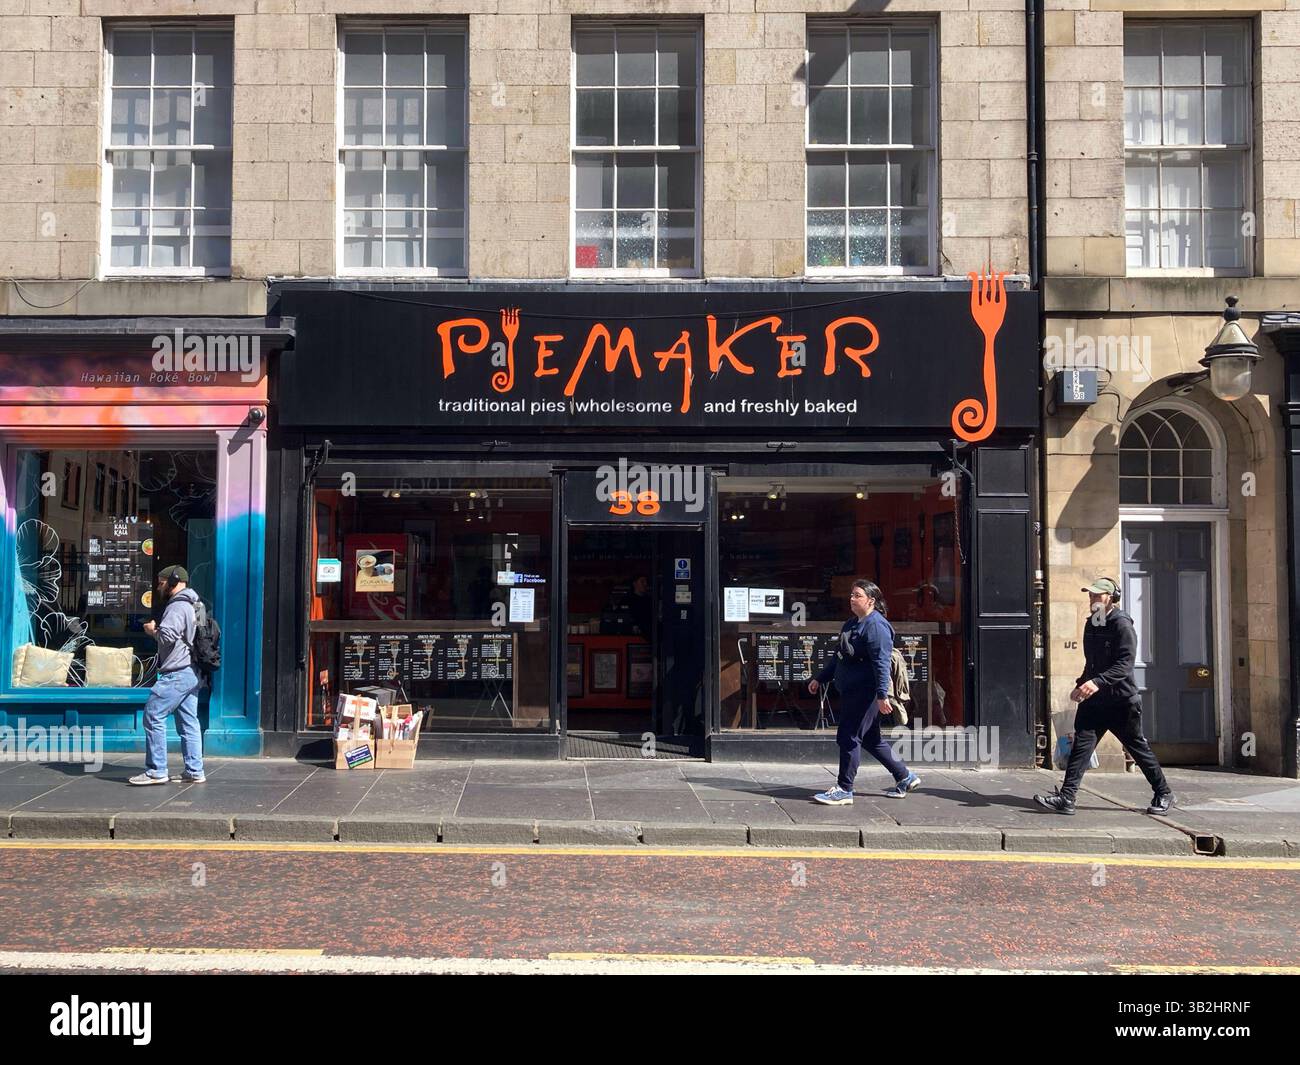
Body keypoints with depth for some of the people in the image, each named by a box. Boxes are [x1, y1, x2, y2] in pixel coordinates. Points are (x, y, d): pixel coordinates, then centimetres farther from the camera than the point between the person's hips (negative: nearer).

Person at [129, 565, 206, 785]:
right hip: (191, 673, 10)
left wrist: (152, 630, -5)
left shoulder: (177, 606, -11)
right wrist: (157, 630, 11)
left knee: (153, 716, -6)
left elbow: (167, 636, -23)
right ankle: (194, 771, 9)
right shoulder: (190, 605, 21)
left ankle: (156, 771, -5)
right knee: (189, 722, 9)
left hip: (176, 674, -10)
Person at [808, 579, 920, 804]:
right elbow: (839, 657, 26)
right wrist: (820, 678, 27)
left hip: (865, 693, -10)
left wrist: (882, 695, -28)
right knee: (870, 739, 17)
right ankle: (905, 777, 28)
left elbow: (881, 663, -22)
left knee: (849, 738, -6)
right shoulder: (851, 624, 16)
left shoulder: (876, 626, -15)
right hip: (852, 691, 10)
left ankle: (844, 790, 1)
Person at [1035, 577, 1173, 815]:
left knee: (1137, 747, 7)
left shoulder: (1122, 625, -13)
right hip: (1094, 700, 6)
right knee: (1082, 743, -5)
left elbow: (1125, 664, -23)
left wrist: (1097, 682, -34)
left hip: (1121, 700, -6)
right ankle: (1066, 798, -10)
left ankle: (1163, 794, 25)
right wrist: (1082, 684, 11)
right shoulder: (1091, 624, 11)